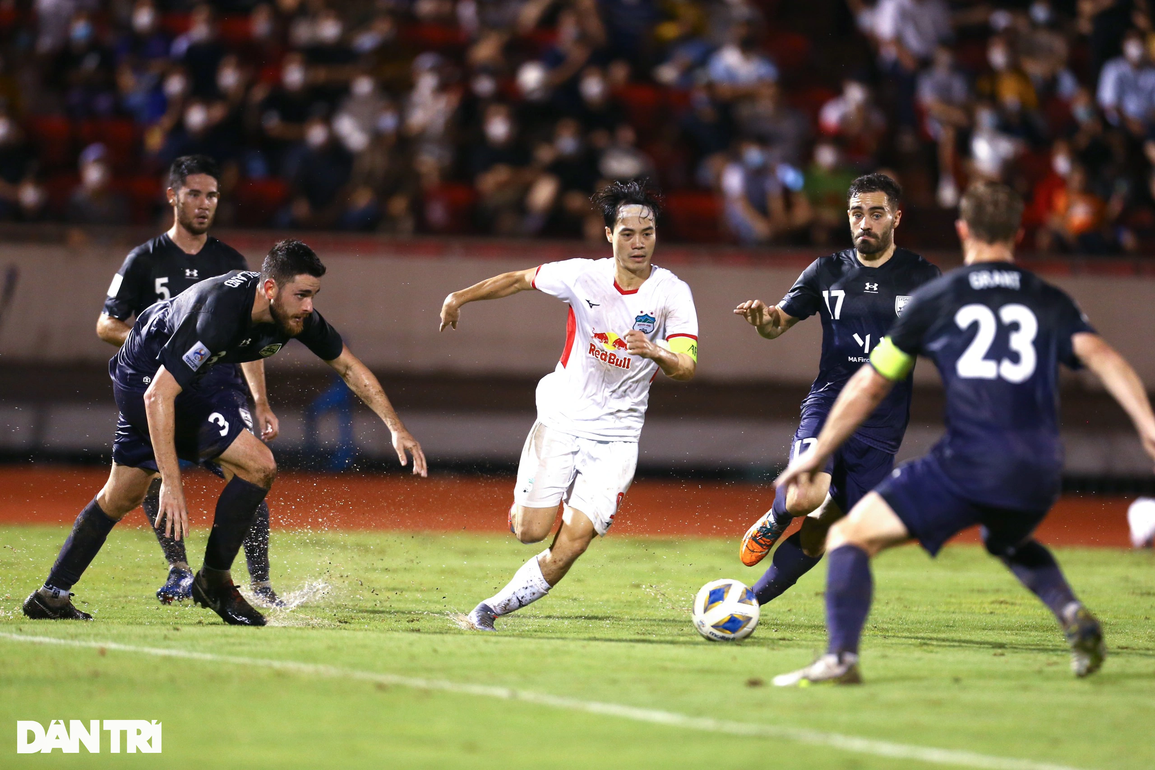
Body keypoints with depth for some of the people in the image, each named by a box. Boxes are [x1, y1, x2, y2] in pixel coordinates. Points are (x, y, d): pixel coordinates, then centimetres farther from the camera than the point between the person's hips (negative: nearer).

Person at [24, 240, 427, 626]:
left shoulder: (296, 313, -14)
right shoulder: (219, 313, -37)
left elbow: (349, 366, 3)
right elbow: (159, 395, -37)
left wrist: (396, 428, -2)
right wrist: (171, 483, -40)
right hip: (147, 379, -9)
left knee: (121, 496, 18)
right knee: (258, 465, -17)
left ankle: (50, 597, 27)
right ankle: (213, 581, -3)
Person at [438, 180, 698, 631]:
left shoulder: (672, 293, -10)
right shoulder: (583, 276, -6)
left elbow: (686, 369, -19)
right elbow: (520, 279, 11)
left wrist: (655, 352, -40)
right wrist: (460, 297, 4)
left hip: (616, 436, -1)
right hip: (562, 419, 1)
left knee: (572, 543, -12)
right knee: (530, 531, -8)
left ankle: (494, 609, 4)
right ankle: (526, 504, 29)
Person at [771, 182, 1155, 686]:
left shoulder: (936, 299, 11)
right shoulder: (1049, 302, 15)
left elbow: (870, 386, 15)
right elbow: (1101, 357, -2)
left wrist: (817, 454, 24)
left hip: (966, 468, -4)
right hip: (1037, 475, 4)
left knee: (852, 535, 4)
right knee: (1009, 541, 38)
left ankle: (841, 657, -14)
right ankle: (1073, 616, 15)